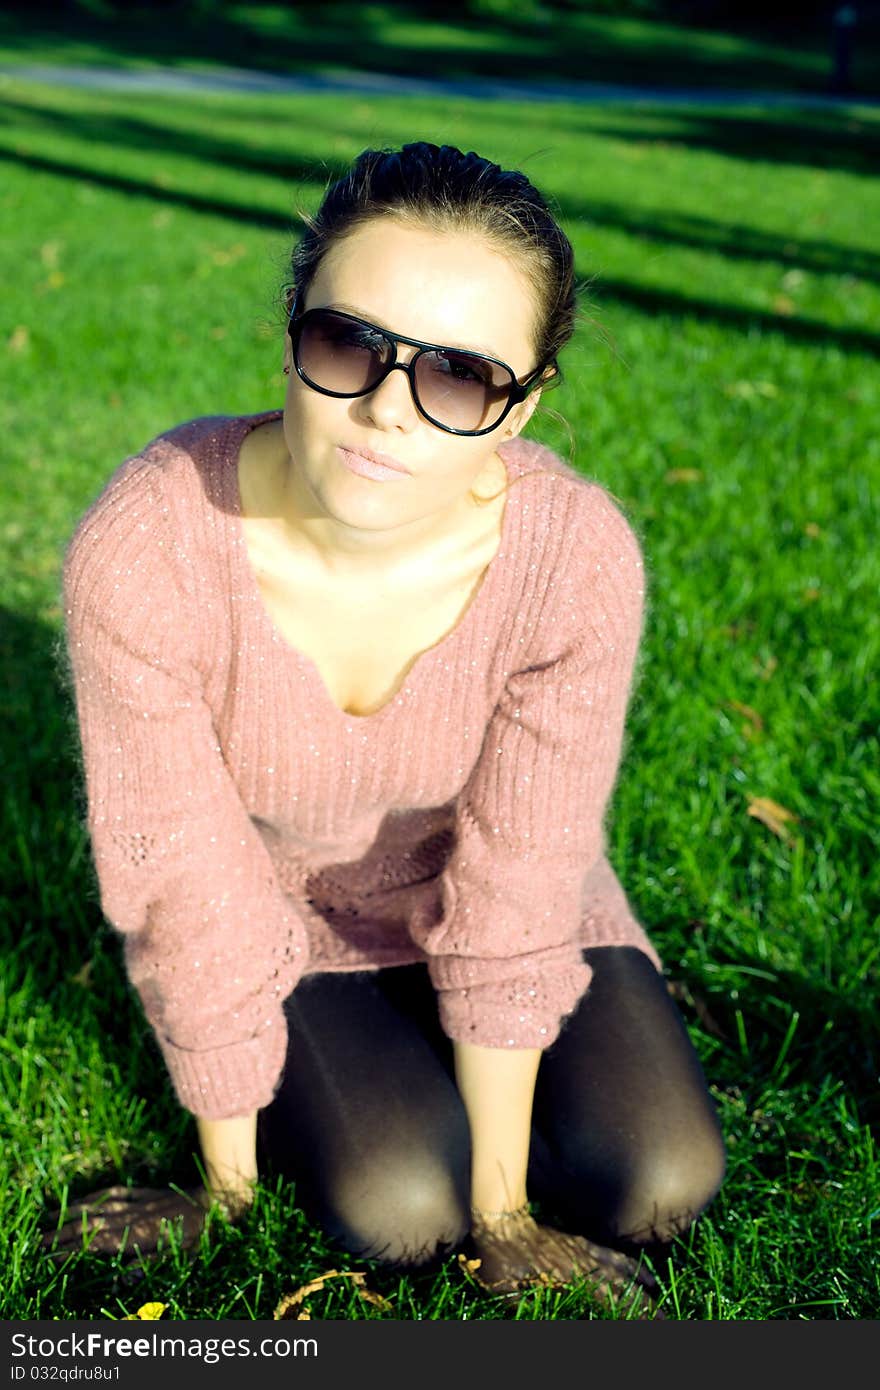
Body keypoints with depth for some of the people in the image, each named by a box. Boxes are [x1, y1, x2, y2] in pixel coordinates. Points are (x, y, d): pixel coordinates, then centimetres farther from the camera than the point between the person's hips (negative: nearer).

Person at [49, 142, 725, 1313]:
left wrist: (500, 1210, -14)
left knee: (658, 1184, -11)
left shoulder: (577, 558, -29)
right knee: (397, 1206, -20)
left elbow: (515, 893, -21)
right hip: (275, 905, -1)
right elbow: (192, 898, -24)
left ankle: (434, 1070, 17)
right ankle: (305, 1090, 14)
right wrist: (230, 1194, -12)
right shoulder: (143, 549, -33)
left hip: (488, 879, 2)